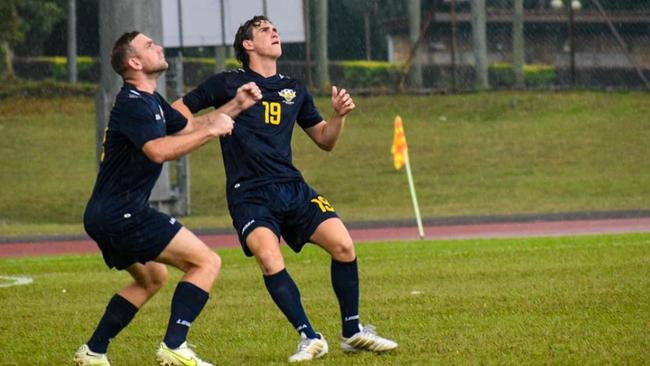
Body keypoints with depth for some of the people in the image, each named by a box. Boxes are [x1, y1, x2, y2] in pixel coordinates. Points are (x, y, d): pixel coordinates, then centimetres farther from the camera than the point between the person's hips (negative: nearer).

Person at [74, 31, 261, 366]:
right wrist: (211, 130, -24)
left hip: (106, 215, 11)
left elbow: (190, 126, 30)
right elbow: (159, 150, -31)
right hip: (122, 213, -11)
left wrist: (236, 106, 20)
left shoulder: (150, 102, 17)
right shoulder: (132, 105, -15)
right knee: (207, 262, -12)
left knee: (152, 277, 31)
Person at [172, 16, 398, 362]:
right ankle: (310, 338, -16)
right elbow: (178, 110, 9)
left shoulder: (294, 90, 17)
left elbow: (324, 140, 23)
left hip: (292, 188, 4)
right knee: (270, 260, -27)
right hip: (248, 194, -4)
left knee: (343, 245, -13)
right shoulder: (227, 84, 4)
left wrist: (339, 115, 3)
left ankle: (353, 332, 3)